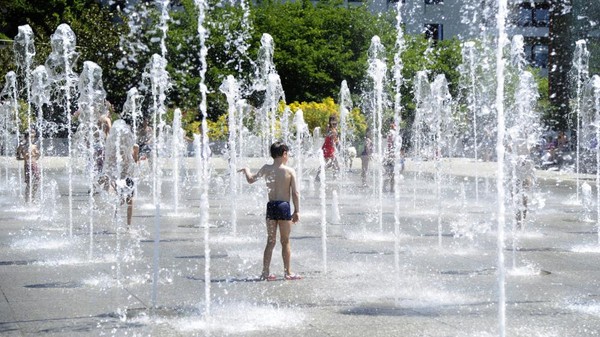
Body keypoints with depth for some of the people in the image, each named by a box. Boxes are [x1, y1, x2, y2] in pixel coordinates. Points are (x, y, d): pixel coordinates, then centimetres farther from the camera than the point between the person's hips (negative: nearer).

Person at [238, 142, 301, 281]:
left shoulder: (266, 168, 0)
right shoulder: (290, 171, -7)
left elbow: (251, 180, 10)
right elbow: (295, 193, -8)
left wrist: (246, 170, 29)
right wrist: (297, 211, -2)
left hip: (271, 206, 3)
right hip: (284, 207, -3)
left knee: (270, 241, 12)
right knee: (285, 241, 7)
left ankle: (265, 272, 9)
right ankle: (287, 272, 11)